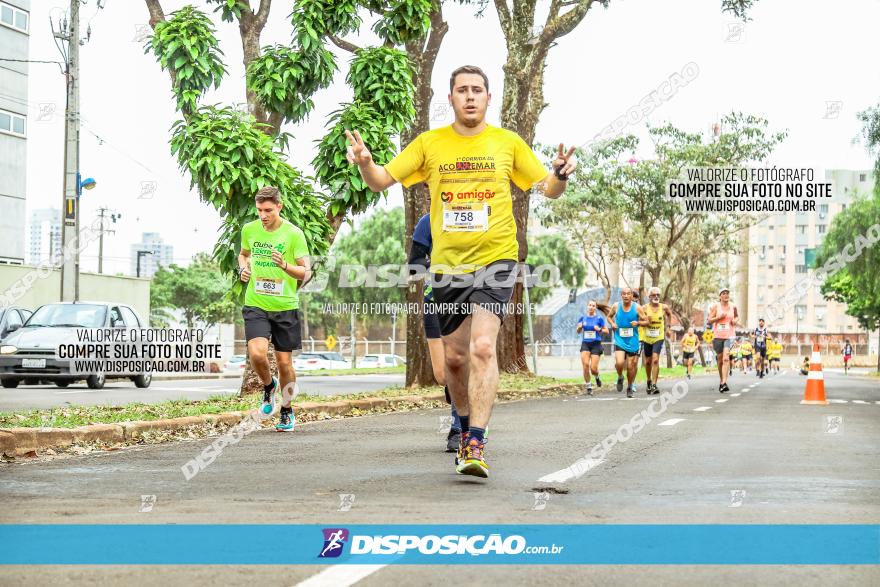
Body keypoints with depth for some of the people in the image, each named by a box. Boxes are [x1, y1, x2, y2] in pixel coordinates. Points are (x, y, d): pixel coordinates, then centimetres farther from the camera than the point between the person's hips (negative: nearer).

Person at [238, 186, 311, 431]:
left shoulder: (294, 234, -7)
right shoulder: (249, 230, 3)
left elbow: (306, 273, -7)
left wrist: (285, 266, -26)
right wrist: (243, 268, 3)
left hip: (285, 306, -1)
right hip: (255, 304, 1)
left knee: (284, 361, 4)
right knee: (257, 353, -20)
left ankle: (286, 411, 25)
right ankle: (269, 386, 14)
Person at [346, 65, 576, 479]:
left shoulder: (508, 142, 5)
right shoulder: (429, 143, 6)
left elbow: (548, 189, 10)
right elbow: (381, 182, 4)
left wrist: (559, 175, -14)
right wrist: (364, 164, -18)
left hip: (495, 259, -3)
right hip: (447, 263, 3)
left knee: (482, 347, -20)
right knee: (454, 356, 10)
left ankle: (476, 445, -21)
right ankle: (467, 427, 34)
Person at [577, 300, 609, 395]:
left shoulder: (599, 318, -1)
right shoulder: (582, 318, 6)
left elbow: (606, 331, 3)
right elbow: (578, 332, 15)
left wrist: (600, 329, -16)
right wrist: (579, 327, -7)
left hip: (596, 344, -2)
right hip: (585, 344, 2)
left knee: (593, 368, -8)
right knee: (585, 365, -15)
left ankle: (597, 377, 30)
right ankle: (589, 387, -1)